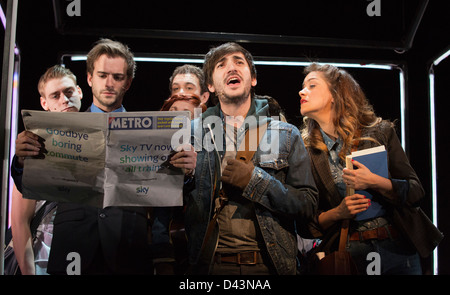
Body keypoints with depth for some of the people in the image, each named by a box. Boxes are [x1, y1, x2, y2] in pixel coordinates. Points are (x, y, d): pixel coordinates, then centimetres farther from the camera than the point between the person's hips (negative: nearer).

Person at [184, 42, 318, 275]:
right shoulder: (192, 133, 3)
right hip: (210, 263, 0)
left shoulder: (286, 135, 3)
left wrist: (255, 181, -15)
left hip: (268, 264, 0)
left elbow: (308, 204, -4)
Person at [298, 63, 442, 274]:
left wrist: (374, 182, -20)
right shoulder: (307, 152, -2)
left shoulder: (379, 131, -2)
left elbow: (415, 191, -3)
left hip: (399, 247, 1)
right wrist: (337, 213, -17)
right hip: (351, 254, 0)